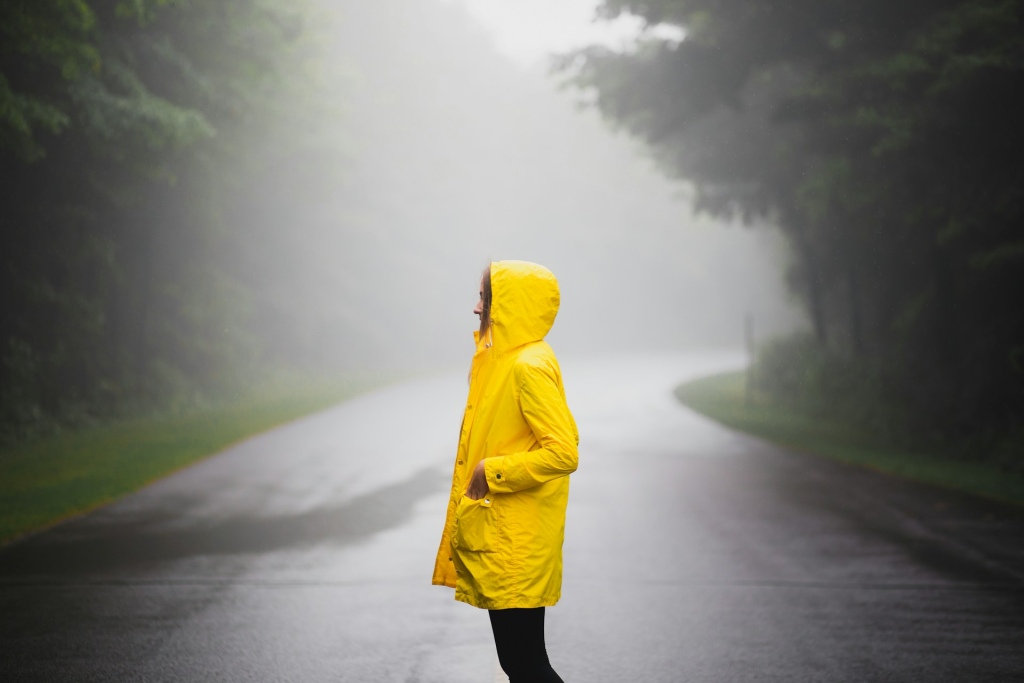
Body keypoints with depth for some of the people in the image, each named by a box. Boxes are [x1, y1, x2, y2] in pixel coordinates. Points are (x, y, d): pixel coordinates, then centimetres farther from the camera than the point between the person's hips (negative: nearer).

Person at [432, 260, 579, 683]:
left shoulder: (529, 367, -17)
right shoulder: (504, 359, 12)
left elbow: (564, 452, -25)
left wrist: (492, 472, -17)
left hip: (517, 546, -10)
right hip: (498, 539, 10)